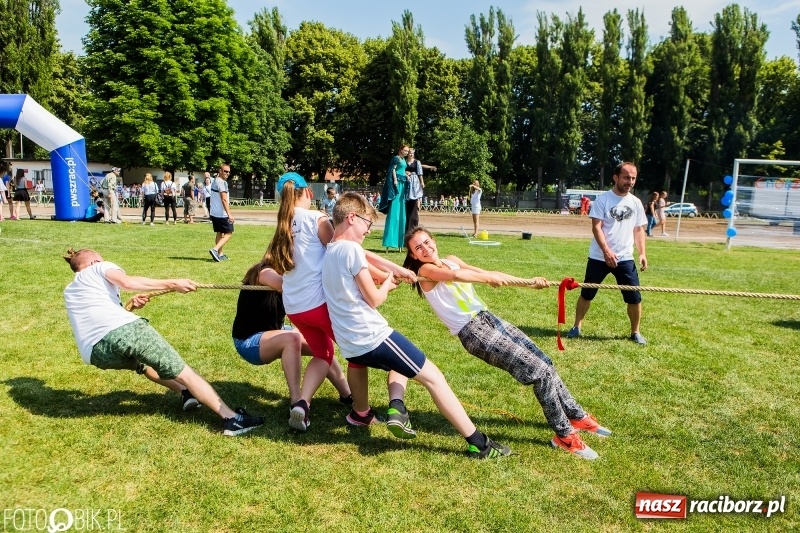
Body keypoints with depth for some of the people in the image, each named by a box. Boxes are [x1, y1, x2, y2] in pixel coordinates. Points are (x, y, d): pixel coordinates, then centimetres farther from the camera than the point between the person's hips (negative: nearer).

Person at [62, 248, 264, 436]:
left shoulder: (69, 292, 37)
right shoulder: (99, 267, 20)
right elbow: (127, 282, -3)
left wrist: (129, 306, 24)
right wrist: (171, 284, -6)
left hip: (96, 353, 6)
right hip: (125, 329, -6)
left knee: (141, 360, 37)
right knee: (183, 372, -4)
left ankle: (186, 393, 24)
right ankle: (232, 418, -13)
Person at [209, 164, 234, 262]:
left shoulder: (215, 181, 15)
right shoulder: (222, 182, -15)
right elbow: (224, 199, -21)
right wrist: (229, 214, -24)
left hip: (214, 212, 9)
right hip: (222, 213, -9)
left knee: (220, 233, 15)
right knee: (228, 233, -2)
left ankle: (220, 254, 19)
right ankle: (215, 249, -15)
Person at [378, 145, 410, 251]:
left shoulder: (404, 160, 19)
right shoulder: (396, 158, -3)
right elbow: (393, 169, -10)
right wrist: (395, 180, -20)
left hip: (402, 184, 9)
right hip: (396, 184, -9)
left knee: (401, 212, 6)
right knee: (394, 211, -10)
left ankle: (399, 240, 9)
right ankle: (391, 238, -10)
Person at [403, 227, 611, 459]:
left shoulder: (451, 260, 15)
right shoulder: (425, 270, -7)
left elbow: (484, 274, 5)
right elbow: (455, 276, -28)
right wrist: (490, 278, -34)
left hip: (487, 318, 8)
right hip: (473, 331, -8)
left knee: (545, 362, 11)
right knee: (540, 371, -11)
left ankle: (576, 415, 32)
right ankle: (564, 435, 7)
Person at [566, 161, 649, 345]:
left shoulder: (636, 203, 7)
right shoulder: (603, 199, -8)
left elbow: (638, 229, 13)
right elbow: (596, 227, -14)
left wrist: (642, 253, 1)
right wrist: (606, 251, -24)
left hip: (625, 258, 3)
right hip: (599, 257, -3)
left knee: (634, 296, 3)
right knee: (587, 293, 7)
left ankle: (635, 332, 22)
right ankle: (576, 328, 22)